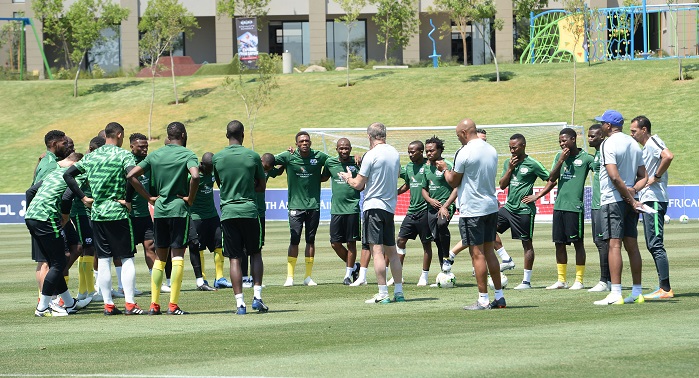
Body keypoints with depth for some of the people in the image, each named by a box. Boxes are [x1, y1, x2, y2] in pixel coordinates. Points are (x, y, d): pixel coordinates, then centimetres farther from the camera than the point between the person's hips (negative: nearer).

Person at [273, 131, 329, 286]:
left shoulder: (319, 157, 2)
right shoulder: (289, 157, -2)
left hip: (314, 205, 2)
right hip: (295, 205, -2)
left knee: (310, 240, 7)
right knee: (294, 240, -7)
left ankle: (308, 276, 13)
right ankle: (290, 277, -2)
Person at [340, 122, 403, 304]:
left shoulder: (371, 155, -12)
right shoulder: (395, 153, 8)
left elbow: (358, 185, -9)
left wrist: (348, 178, 13)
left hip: (374, 206, -7)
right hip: (390, 206, 7)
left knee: (377, 250, -8)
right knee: (391, 251, 14)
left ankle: (383, 294, -13)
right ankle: (398, 292, 14)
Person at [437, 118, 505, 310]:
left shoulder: (465, 153, -14)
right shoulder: (491, 150, 9)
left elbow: (454, 181, -5)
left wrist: (444, 169, 15)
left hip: (472, 210, -7)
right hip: (491, 206, 7)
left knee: (477, 253, -4)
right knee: (489, 251, 13)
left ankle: (483, 300, -4)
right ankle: (499, 297, 13)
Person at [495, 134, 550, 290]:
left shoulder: (532, 164, -7)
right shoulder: (508, 163, 11)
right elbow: (502, 185, 8)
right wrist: (510, 169, -4)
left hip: (524, 209, -7)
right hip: (509, 206, 7)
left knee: (527, 243, 0)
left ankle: (526, 281, 4)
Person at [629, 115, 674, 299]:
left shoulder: (653, 142, -11)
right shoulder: (645, 147, 20)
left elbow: (668, 156, -31)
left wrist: (656, 177, -22)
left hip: (654, 200, -11)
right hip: (647, 201, 11)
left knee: (656, 244, -12)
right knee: (652, 245, 12)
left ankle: (665, 289, -14)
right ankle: (664, 287, 14)